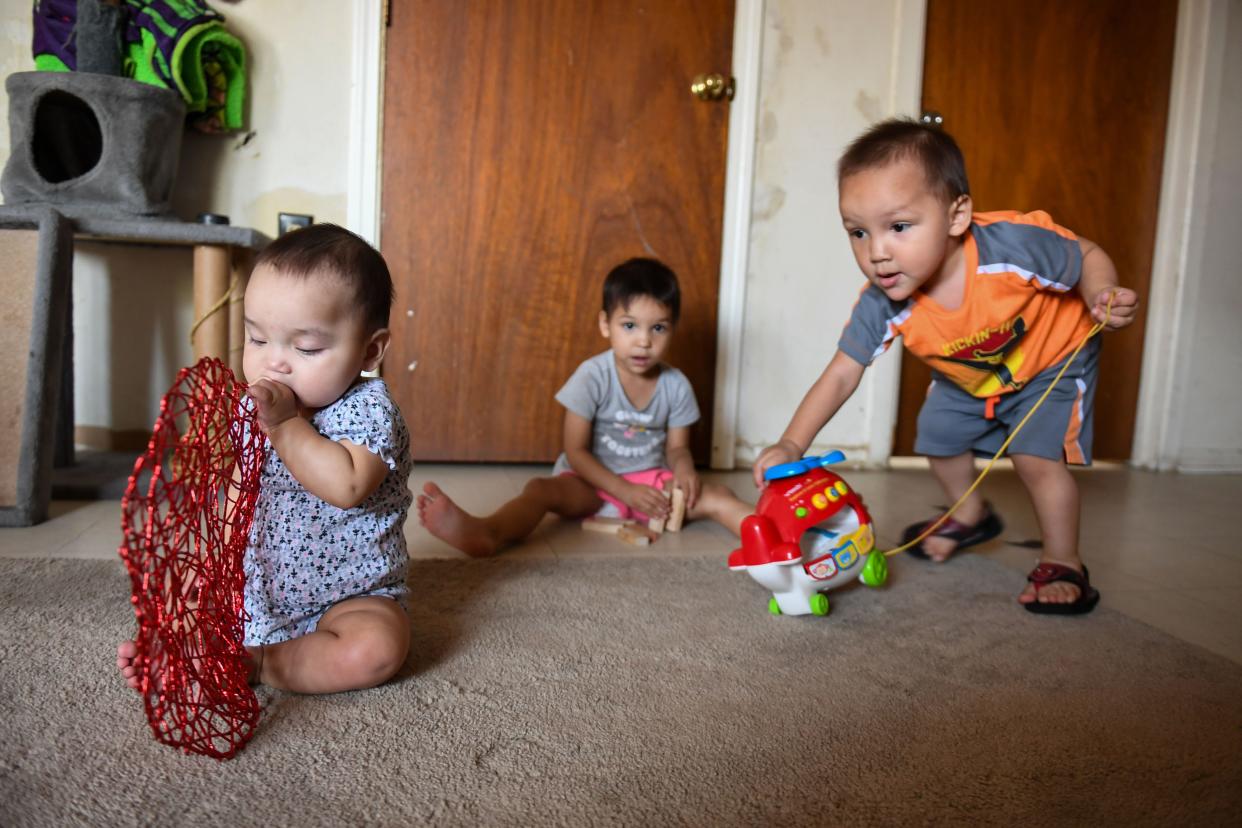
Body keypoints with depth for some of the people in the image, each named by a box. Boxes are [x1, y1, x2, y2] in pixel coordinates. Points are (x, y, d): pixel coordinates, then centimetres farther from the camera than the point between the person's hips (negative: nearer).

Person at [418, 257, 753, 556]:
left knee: (716, 497, -20)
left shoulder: (676, 385, -3)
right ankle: (485, 534, -60)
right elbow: (576, 451, -12)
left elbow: (676, 447, 6)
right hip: (593, 482, -3)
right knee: (543, 489, -32)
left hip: (652, 482, 4)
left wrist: (684, 471, -18)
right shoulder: (593, 376, -13)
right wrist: (625, 491, -20)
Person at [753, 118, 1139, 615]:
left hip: (1051, 359, -4)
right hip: (966, 379, 5)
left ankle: (1063, 565, 9)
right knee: (938, 438, 15)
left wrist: (1102, 296, -42)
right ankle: (971, 517, 46)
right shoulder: (882, 305, -31)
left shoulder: (1014, 245, -41)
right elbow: (840, 376, -26)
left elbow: (1087, 256, -20)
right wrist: (791, 444, -36)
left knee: (1036, 457, -16)